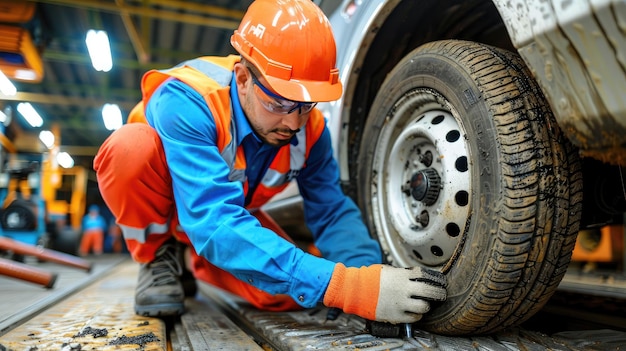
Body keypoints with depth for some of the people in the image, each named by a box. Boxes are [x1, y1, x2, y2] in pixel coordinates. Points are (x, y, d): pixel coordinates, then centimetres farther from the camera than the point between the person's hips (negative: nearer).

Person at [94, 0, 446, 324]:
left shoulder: (308, 126, -21)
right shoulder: (187, 101, -38)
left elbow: (333, 211, -16)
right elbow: (217, 225, -47)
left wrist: (371, 279, -36)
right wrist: (346, 286, -54)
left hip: (232, 210, 4)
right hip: (154, 207, -3)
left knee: (288, 293, -19)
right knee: (131, 148, -36)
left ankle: (198, 261, 11)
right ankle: (160, 258, -7)